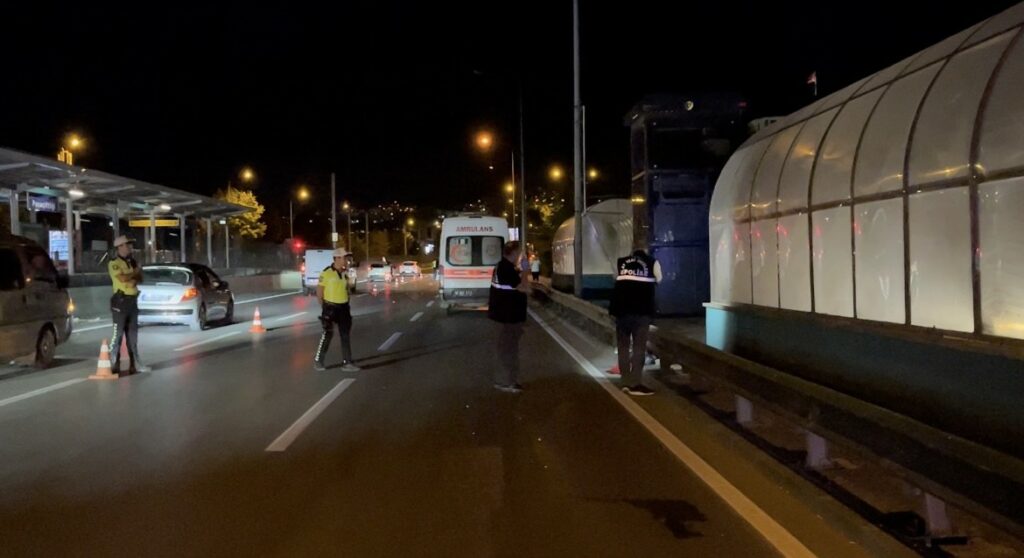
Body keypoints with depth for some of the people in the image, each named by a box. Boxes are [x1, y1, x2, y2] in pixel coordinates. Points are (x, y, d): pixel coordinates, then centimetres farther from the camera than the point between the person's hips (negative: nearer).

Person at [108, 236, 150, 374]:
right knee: (118, 333, -8)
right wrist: (135, 272, -4)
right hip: (120, 300, -7)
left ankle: (134, 362, 13)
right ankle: (114, 363, -6)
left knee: (132, 333, 9)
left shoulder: (132, 262, 17)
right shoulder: (114, 263, -6)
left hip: (133, 300, 7)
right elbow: (123, 278, -19)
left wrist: (133, 279, -10)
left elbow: (140, 279, 11)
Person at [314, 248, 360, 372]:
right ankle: (318, 361, 15)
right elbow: (319, 291, -8)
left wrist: (346, 304, 10)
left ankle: (347, 363, 11)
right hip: (330, 308, -6)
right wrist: (324, 307, -4)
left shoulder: (345, 273, 7)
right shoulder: (326, 273, -13)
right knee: (327, 334, -2)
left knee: (346, 335, 5)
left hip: (343, 308, 6)